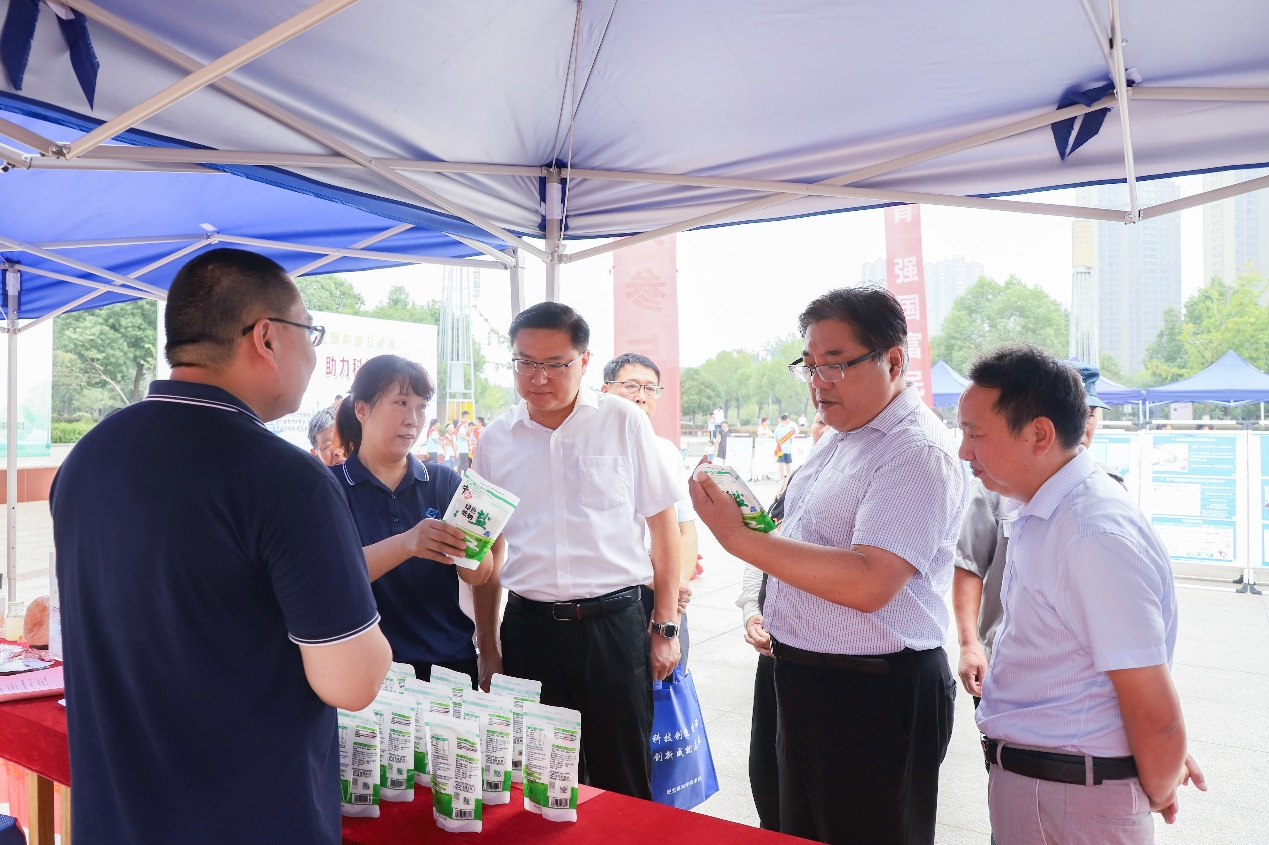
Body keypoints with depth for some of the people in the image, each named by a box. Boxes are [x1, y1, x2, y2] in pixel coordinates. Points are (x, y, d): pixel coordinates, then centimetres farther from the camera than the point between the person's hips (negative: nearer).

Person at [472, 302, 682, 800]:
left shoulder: (624, 423, -2)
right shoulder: (496, 440, 4)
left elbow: (662, 525, 2)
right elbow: (488, 552, 12)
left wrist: (666, 627, 0)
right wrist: (487, 648, 11)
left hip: (613, 623, -2)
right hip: (528, 625, 2)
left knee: (624, 782, 8)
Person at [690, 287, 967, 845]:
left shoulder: (918, 452, -19)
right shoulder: (840, 440, 10)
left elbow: (868, 583, -30)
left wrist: (740, 539, -29)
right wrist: (773, 613, 13)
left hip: (875, 696, -9)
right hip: (804, 681, 9)